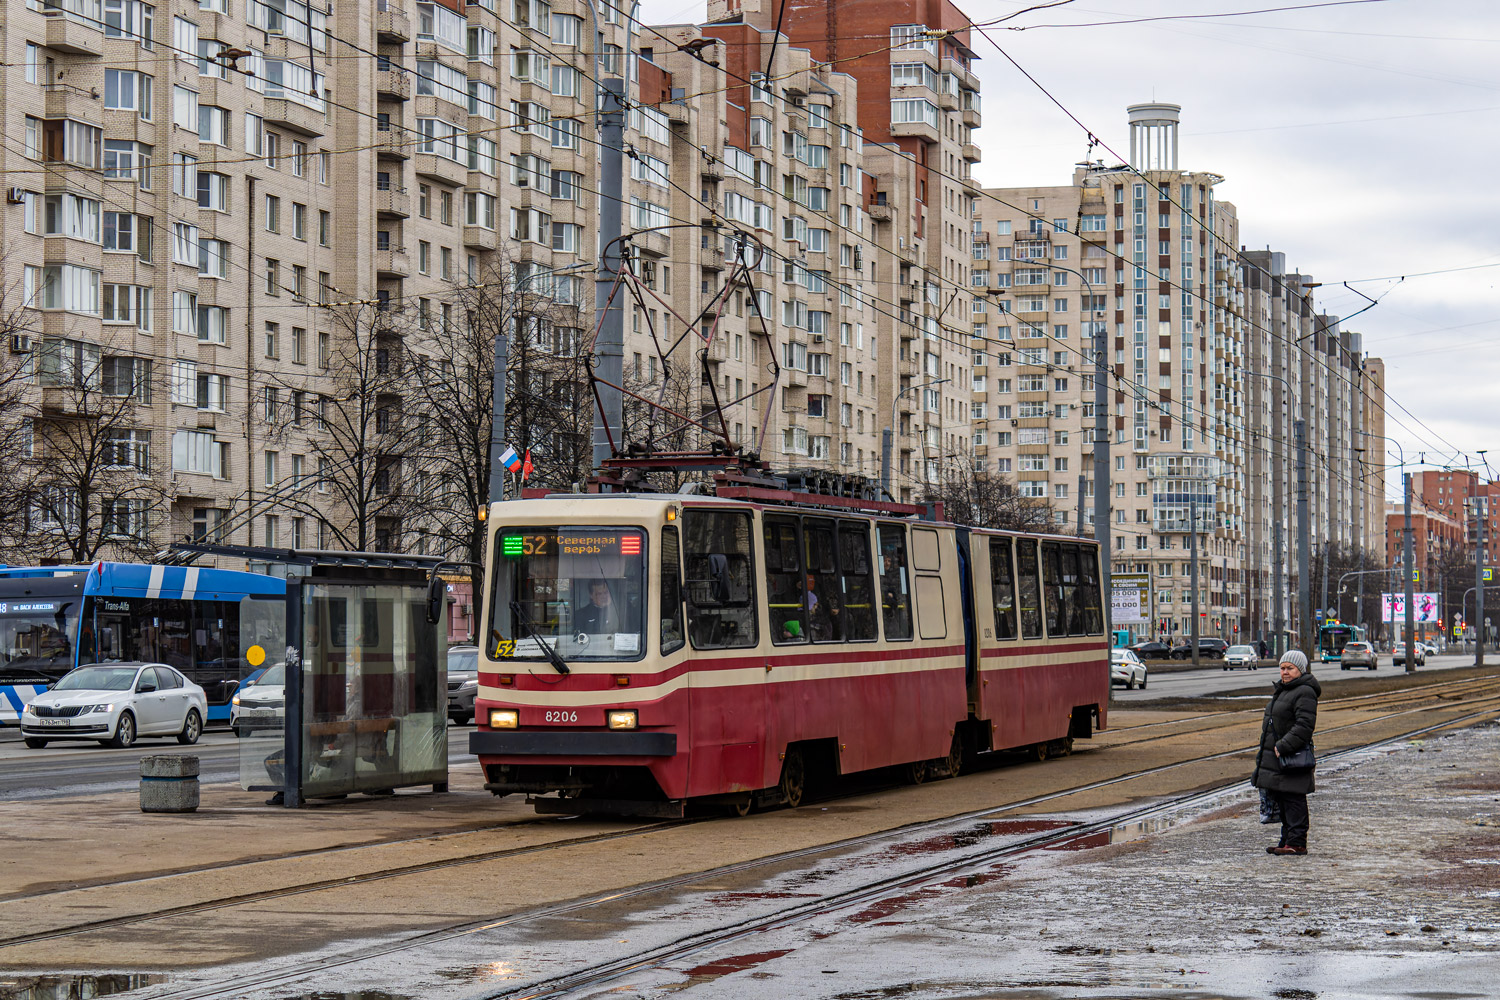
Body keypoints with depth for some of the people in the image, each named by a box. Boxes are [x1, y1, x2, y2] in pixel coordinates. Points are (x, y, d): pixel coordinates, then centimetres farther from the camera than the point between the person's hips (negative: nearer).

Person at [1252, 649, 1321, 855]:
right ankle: (1287, 840, 18)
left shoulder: (1304, 693, -14)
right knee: (1281, 800, 12)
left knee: (1293, 799, -9)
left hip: (1292, 758, -10)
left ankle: (1297, 843, -7)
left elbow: (1304, 726, -22)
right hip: (1277, 755, 10)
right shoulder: (1283, 690, 19)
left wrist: (1283, 747, -25)